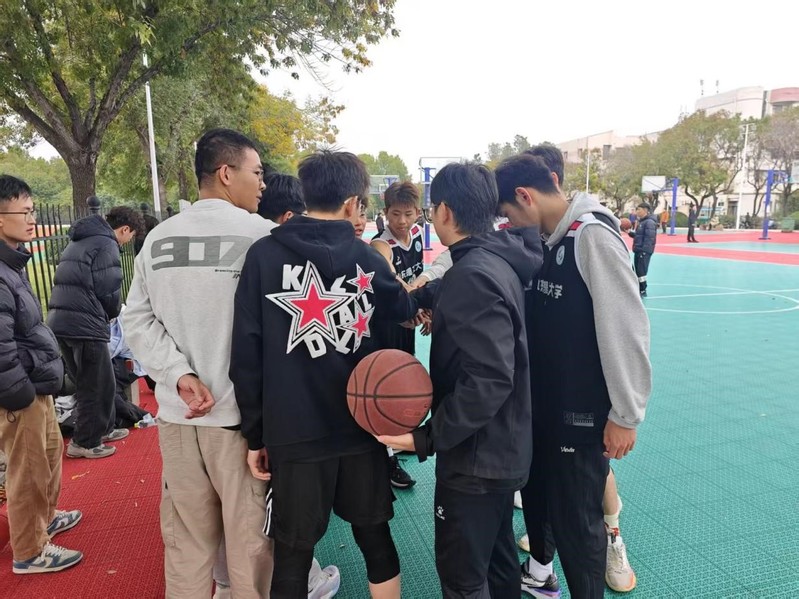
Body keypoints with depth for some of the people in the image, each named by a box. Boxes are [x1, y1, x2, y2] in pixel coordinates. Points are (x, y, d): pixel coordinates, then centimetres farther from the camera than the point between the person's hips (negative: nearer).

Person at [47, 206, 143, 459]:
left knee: (88, 382, 21)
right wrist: (115, 312, 8)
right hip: (84, 324, -9)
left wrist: (107, 312, 17)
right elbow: (109, 291, -13)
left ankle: (102, 428, 34)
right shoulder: (106, 244, -9)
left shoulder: (79, 241, 21)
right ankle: (85, 442, 13)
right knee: (99, 384, 4)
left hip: (61, 321, 10)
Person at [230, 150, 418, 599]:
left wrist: (255, 432, 0)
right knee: (376, 538, 20)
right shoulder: (367, 259, 1)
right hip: (361, 425, 2)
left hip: (293, 432, -2)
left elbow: (246, 351, -7)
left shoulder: (264, 256, -5)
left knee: (293, 555, 13)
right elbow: (405, 314, 19)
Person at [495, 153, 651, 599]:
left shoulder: (593, 235, -20)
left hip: (583, 412, -8)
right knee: (537, 492, 24)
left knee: (576, 518, 7)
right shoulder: (545, 241, 5)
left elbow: (627, 328, -22)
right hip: (542, 404, 9)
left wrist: (626, 414, -17)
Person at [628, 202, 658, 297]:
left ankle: (642, 291, 2)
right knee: (637, 271, 14)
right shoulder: (641, 222, 16)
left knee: (641, 272, -6)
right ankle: (639, 290, 22)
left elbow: (649, 238, -20)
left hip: (644, 251, -10)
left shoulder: (649, 222, -14)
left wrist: (644, 251, -23)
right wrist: (629, 232, 7)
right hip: (638, 250, 10)